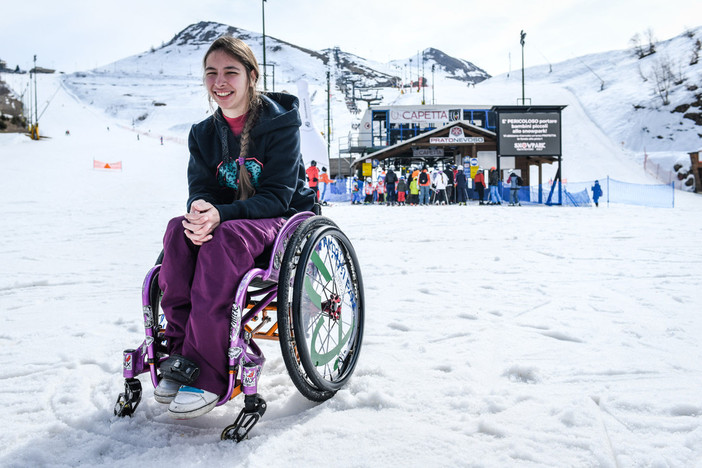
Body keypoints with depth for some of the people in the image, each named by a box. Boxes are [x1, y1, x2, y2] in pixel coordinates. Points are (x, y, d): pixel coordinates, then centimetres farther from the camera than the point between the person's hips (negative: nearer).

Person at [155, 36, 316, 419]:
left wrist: (221, 214, -33)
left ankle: (208, 374, -37)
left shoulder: (280, 122, -8)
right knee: (178, 230, -28)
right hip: (226, 224, 5)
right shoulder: (204, 134, 9)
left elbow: (277, 196, -16)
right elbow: (201, 189, 0)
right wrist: (199, 210, -27)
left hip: (285, 221, -5)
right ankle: (180, 350, -27)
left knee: (223, 239, -37)